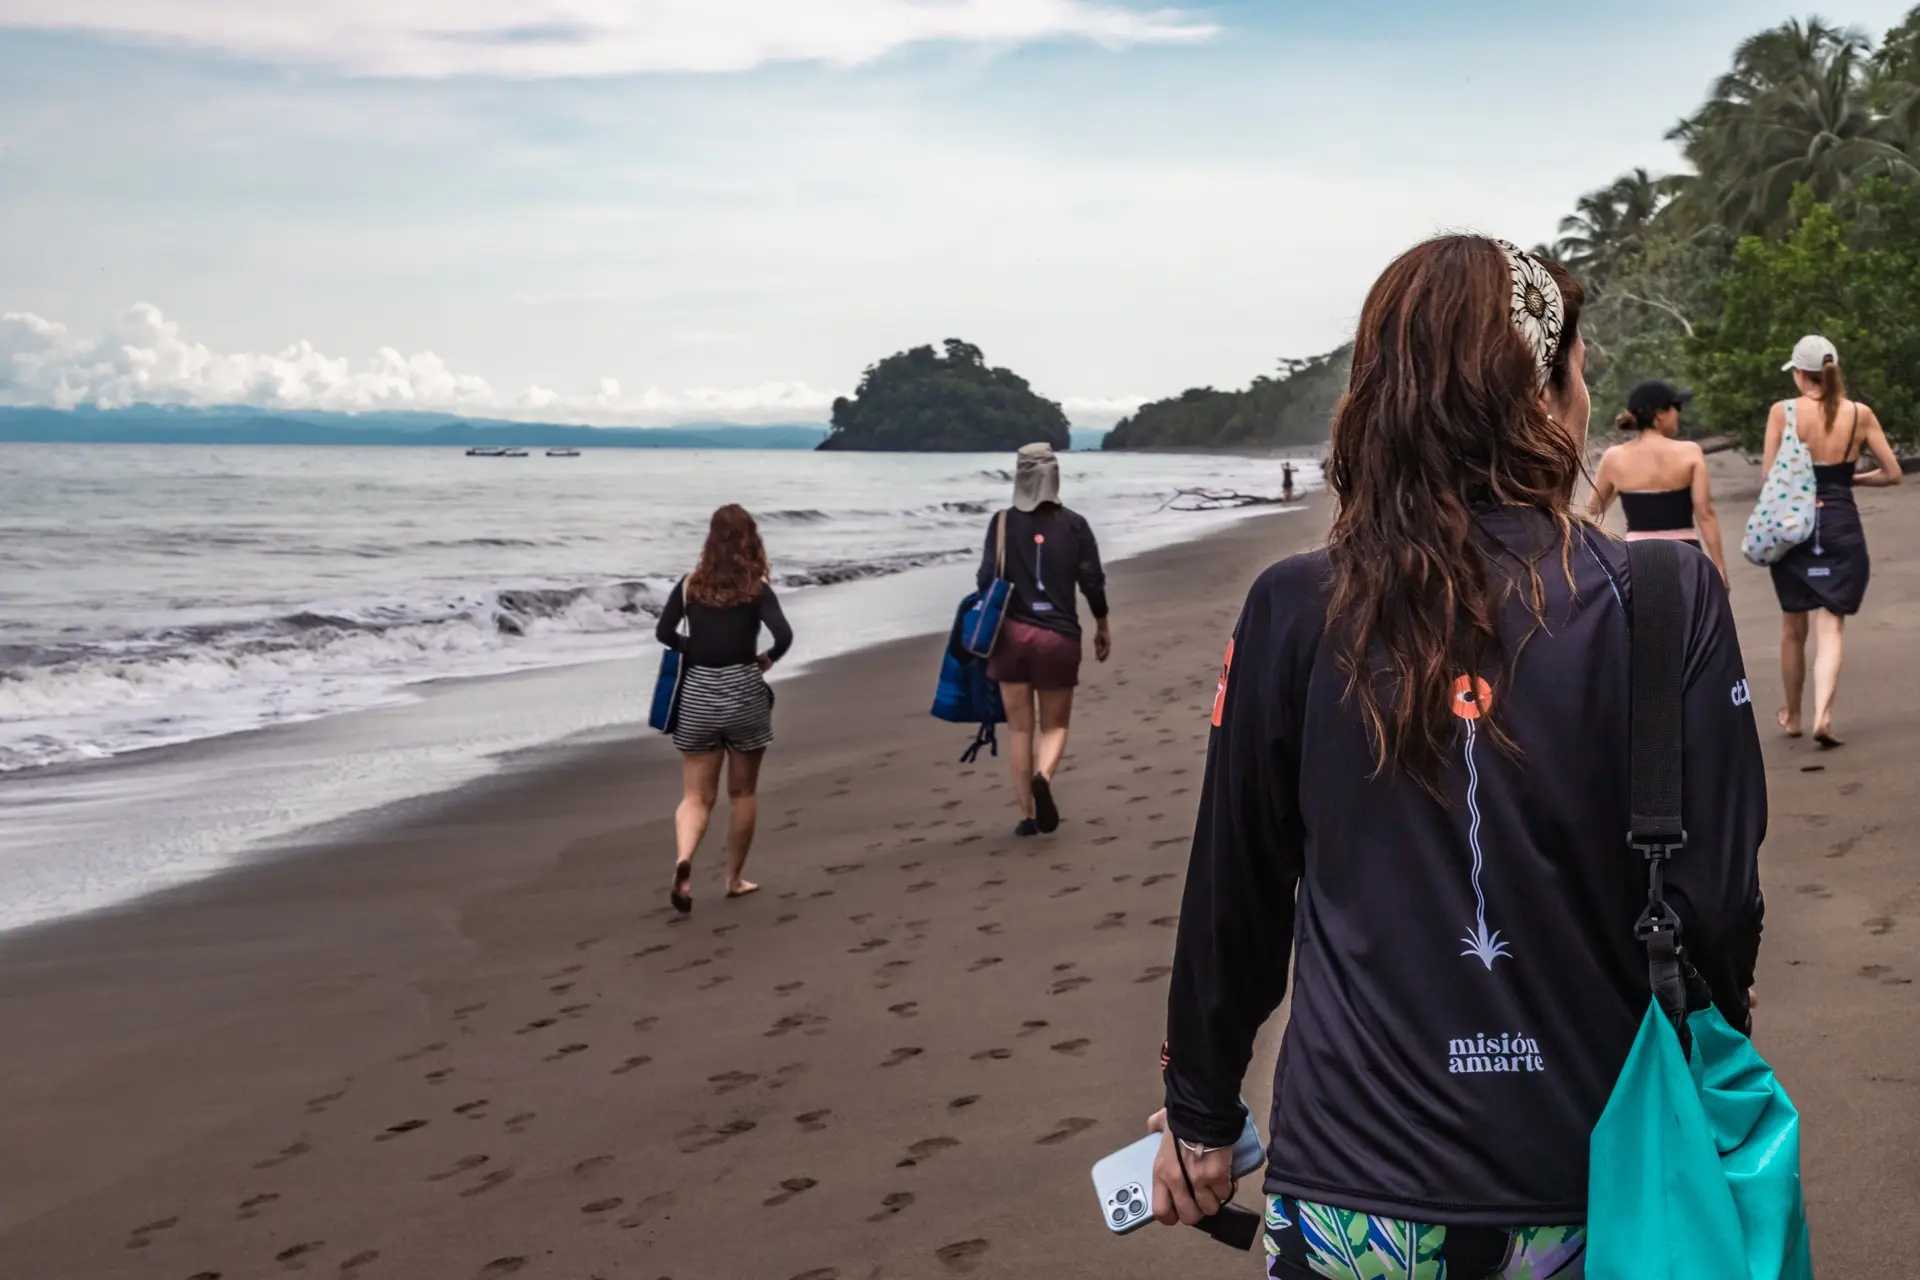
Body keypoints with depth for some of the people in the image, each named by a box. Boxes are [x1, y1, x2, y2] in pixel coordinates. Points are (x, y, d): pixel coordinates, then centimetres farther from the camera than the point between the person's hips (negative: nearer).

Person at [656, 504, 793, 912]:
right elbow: (784, 636, -18)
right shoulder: (755, 588, -7)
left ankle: (683, 858, -23)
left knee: (697, 795, 5)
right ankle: (734, 878, 22)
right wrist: (766, 659, 1)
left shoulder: (690, 585, 0)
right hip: (743, 693, -2)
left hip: (697, 695, 2)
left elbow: (664, 633, 1)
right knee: (742, 792, 15)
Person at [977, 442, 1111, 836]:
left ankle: (1028, 814, 7)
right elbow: (1092, 581, -1)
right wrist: (1102, 626, 14)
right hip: (1059, 636, 0)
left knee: (1019, 727, 9)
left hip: (1012, 634, 0)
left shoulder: (1002, 523, -3)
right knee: (1055, 725, 11)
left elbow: (988, 580, -6)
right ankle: (1043, 776, -19)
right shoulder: (1073, 525, -2)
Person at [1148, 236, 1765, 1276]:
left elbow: (1231, 893, 0)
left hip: (1352, 1191, 0)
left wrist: (1200, 1114, 15)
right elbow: (1718, 896, -6)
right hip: (1594, 1181, 1)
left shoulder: (1294, 614, -8)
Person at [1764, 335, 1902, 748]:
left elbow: (1769, 477, -4)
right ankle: (1823, 715, -19)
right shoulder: (1859, 414, -1)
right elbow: (1892, 473, 4)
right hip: (1841, 526, 0)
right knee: (1831, 626, 0)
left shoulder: (1782, 412, -5)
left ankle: (1793, 715, 30)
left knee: (1793, 626, 15)